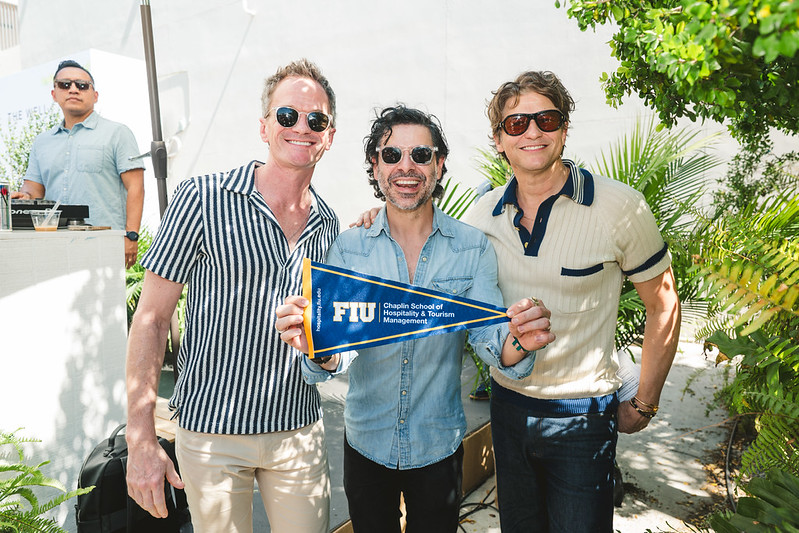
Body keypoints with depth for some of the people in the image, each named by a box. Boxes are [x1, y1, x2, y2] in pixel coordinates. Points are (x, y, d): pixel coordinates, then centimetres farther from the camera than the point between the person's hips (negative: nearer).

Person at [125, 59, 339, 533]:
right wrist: (141, 440, -12)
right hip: (212, 431, -3)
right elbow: (151, 319, -10)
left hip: (301, 430, 4)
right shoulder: (204, 199, -10)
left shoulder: (328, 224, 4)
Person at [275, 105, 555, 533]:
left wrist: (517, 341, -36)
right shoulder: (348, 248, -9)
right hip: (366, 444, 1)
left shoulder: (473, 247, -9)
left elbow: (491, 340, -14)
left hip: (439, 446, 0)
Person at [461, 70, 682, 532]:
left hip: (582, 414, -3)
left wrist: (644, 404, -1)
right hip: (508, 403, 4)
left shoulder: (620, 207, -15)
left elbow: (664, 305, -5)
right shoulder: (482, 215, -4)